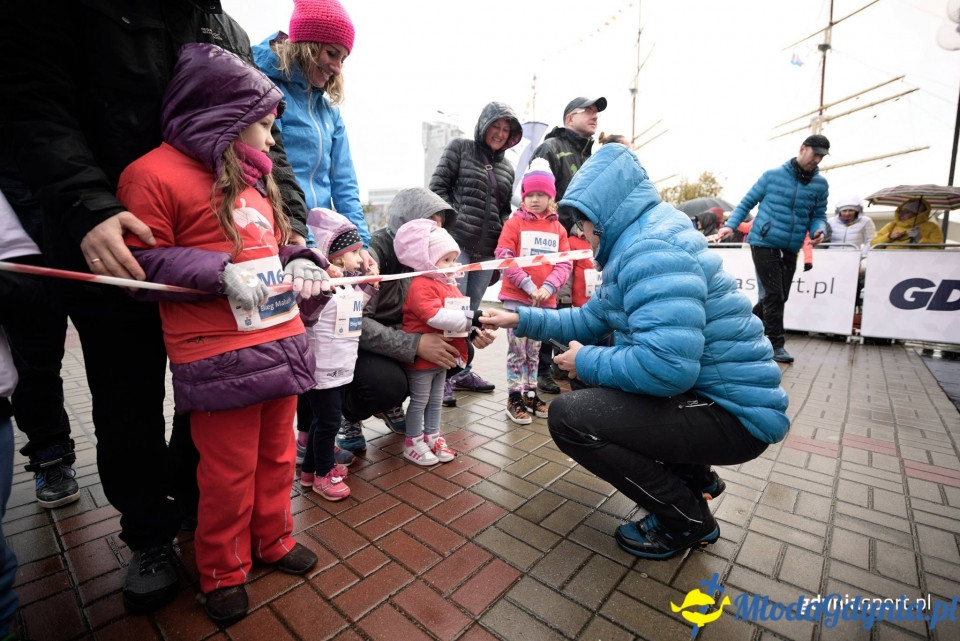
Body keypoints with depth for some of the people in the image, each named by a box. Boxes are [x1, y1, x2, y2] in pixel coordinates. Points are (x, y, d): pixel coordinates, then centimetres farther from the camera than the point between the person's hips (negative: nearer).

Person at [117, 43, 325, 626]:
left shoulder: (252, 176, 17)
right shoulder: (155, 173, -6)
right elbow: (142, 264, -8)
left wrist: (300, 263, 5)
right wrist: (220, 274, -19)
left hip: (283, 343, 7)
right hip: (221, 360, -7)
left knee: (277, 456, 19)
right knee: (230, 474, 8)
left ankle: (273, 539, 41)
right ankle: (223, 572, 33)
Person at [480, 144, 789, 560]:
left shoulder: (652, 250, -23)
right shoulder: (637, 242, 12)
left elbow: (666, 365, -34)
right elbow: (590, 319, 16)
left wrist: (587, 362, -17)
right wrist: (519, 318, 10)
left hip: (730, 412, -10)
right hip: (702, 390, 10)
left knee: (567, 416, -18)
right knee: (591, 384, 22)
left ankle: (688, 520, 3)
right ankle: (694, 476, 25)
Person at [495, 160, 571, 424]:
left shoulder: (558, 228, 7)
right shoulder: (514, 223, -1)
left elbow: (565, 263, 3)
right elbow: (504, 256, -10)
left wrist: (547, 287, -14)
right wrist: (528, 286, -17)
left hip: (546, 300, 4)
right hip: (516, 297, -3)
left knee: (534, 350, 14)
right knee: (517, 349, 0)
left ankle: (531, 394, 27)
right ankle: (515, 399, 11)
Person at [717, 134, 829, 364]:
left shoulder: (820, 184, 9)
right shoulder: (773, 175, -1)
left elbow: (819, 215, 14)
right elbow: (747, 202, 4)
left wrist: (818, 230, -8)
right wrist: (730, 225, -10)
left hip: (790, 249, 5)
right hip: (764, 243, -5)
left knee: (779, 297, 7)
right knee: (774, 295, -8)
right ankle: (776, 345, -1)